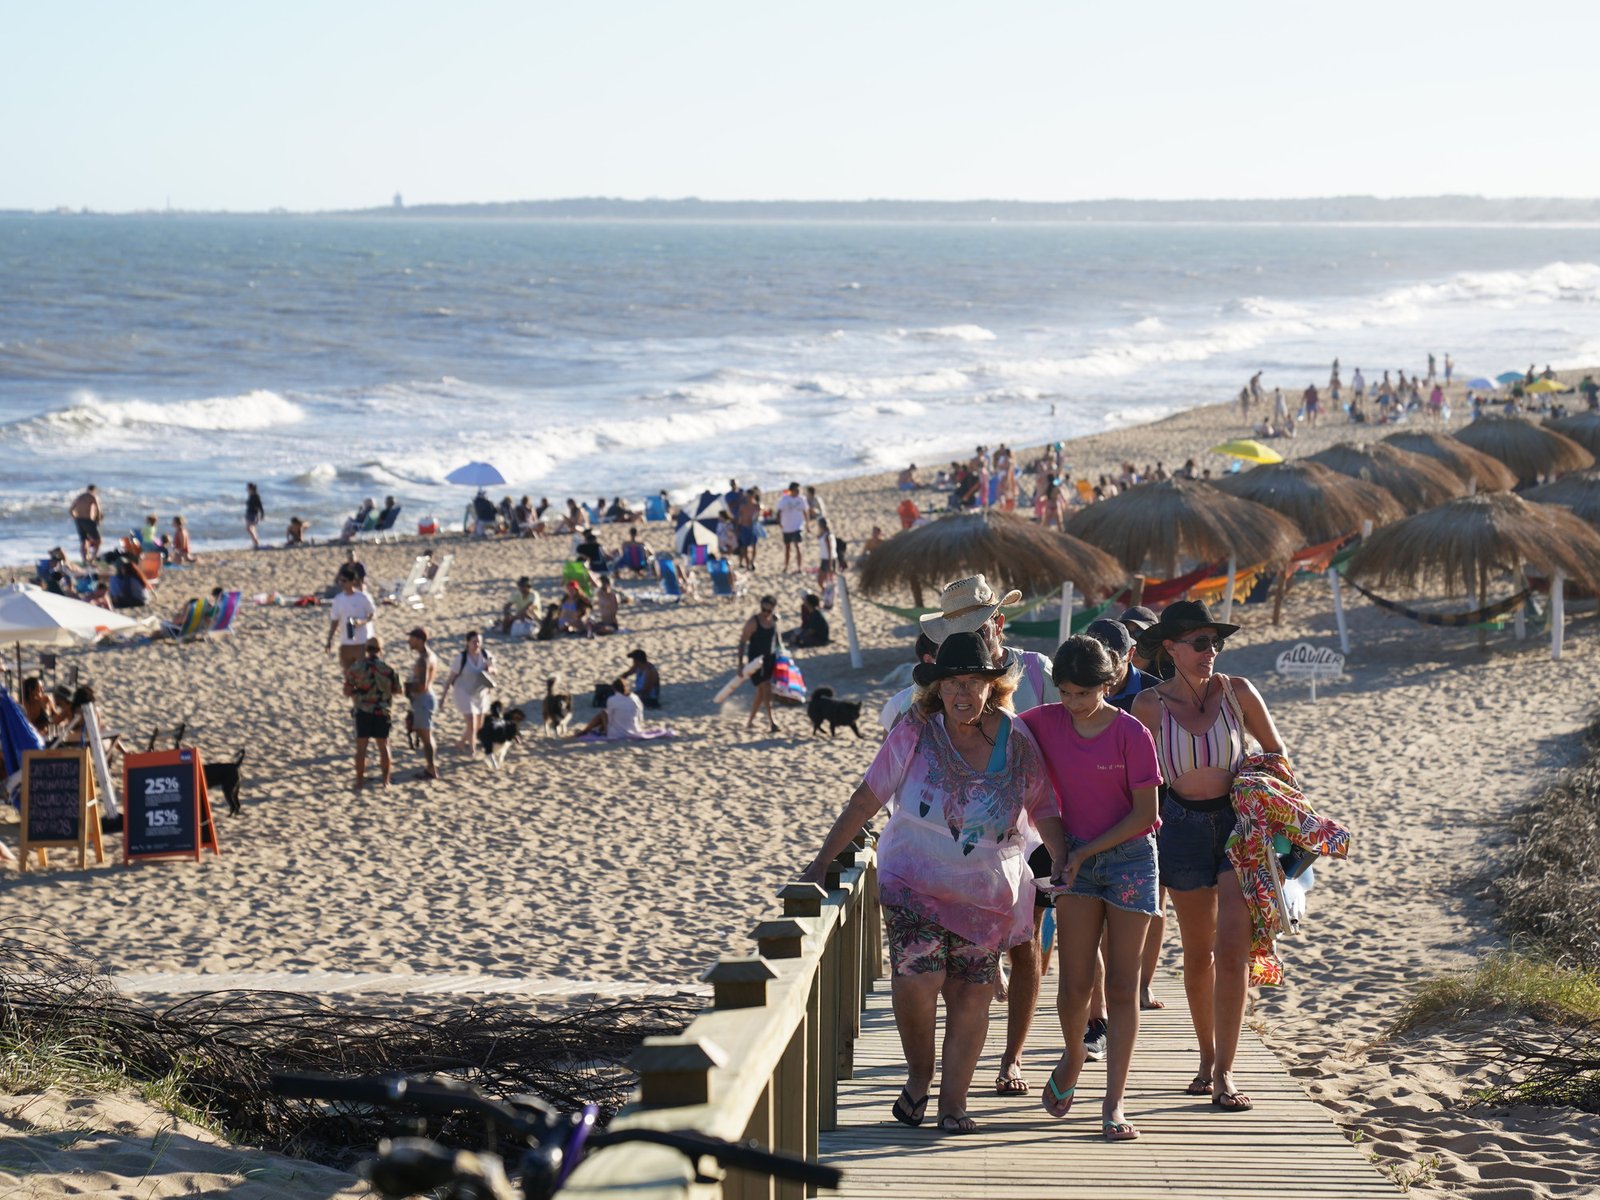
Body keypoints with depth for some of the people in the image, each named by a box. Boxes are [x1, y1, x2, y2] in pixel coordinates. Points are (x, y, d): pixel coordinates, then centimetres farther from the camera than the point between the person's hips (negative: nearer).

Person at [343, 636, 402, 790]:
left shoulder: (355, 668, -8)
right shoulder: (388, 669, -7)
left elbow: (347, 691, -5)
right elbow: (397, 691, 2)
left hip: (363, 712, -1)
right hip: (382, 713, 1)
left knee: (361, 747, 6)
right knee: (383, 746, 13)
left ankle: (360, 780, 6)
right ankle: (386, 780, 17)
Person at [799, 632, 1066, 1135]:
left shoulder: (1016, 740, -2)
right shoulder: (915, 734, -6)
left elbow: (1043, 805, 7)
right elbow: (866, 799, -4)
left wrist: (1062, 859, -8)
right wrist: (822, 861, -6)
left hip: (987, 891, 2)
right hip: (915, 881, -2)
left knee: (971, 994, 2)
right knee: (917, 978, -17)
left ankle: (954, 1099, 13)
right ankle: (919, 1075, 8)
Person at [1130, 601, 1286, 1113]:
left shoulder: (1237, 691, -5)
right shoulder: (1149, 706, -6)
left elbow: (1275, 751, 9)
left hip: (1239, 821, -1)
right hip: (1183, 827, 1)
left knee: (1231, 950, -10)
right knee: (1198, 953, 11)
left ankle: (1225, 1072, -6)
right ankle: (1207, 1058, 28)